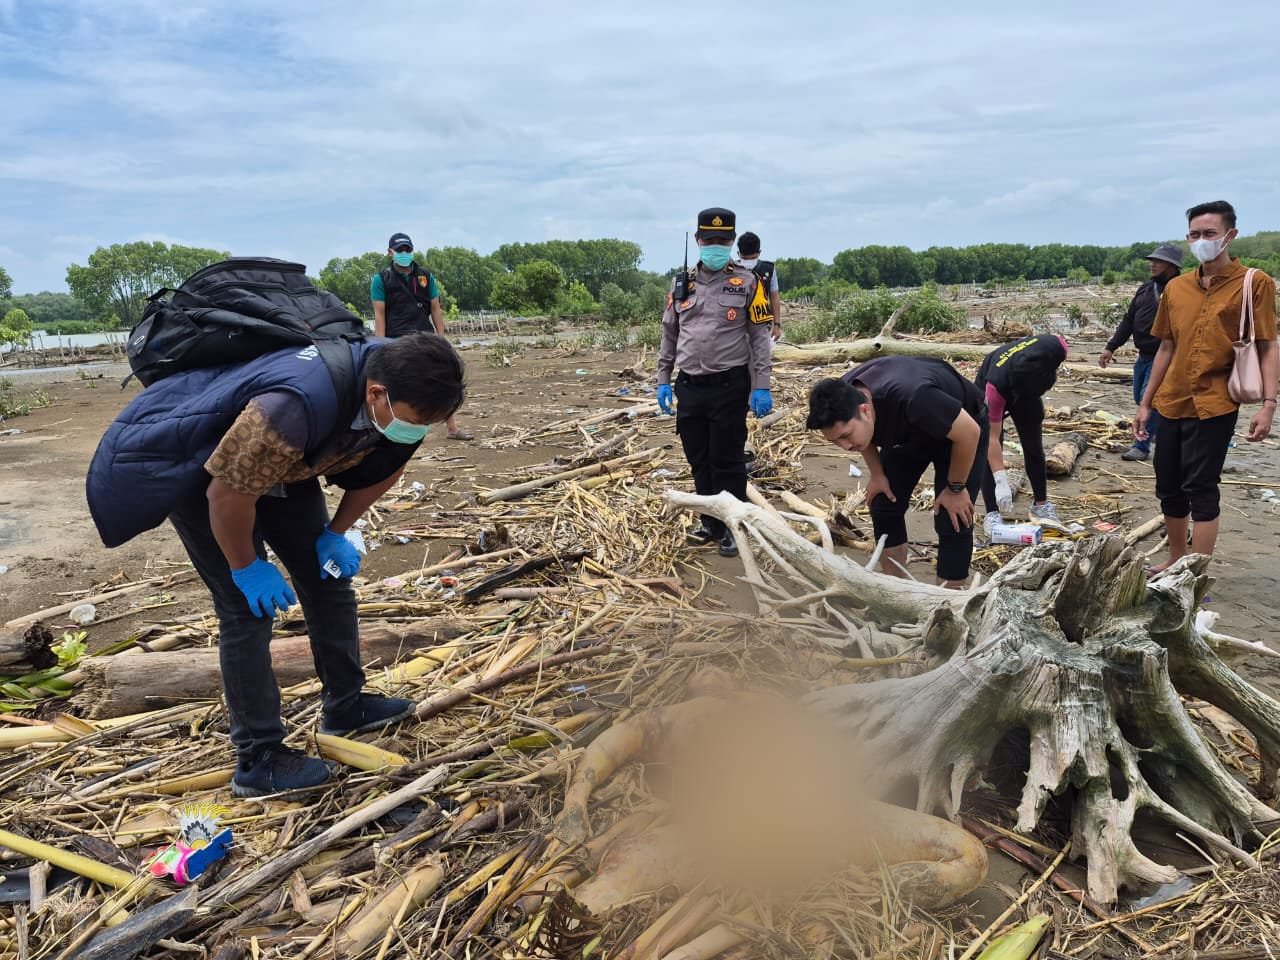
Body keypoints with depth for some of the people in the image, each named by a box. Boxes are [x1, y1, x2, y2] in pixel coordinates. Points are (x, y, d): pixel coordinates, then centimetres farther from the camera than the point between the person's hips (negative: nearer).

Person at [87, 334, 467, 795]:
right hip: (198, 469, -7)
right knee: (248, 608, -10)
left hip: (279, 462, 8)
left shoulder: (397, 390, -19)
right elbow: (227, 493, -32)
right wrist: (246, 569, -17)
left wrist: (336, 534, 0)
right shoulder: (299, 405, -44)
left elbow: (382, 464, 1)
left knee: (328, 576, 8)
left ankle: (345, 705, 25)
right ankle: (258, 759, 3)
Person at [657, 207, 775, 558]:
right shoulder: (682, 284, 10)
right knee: (699, 460, 12)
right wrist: (664, 380, 11)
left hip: (729, 386, -4)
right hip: (689, 386, 4)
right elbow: (669, 335, 16)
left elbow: (760, 337, -3)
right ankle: (711, 522, 26)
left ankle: (733, 527, 13)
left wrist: (761, 386, -9)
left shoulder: (746, 283, -1)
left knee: (727, 461, 1)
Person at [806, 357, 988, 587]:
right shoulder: (842, 399, -25)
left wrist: (955, 488, -20)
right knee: (884, 507, -1)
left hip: (959, 429, -5)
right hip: (908, 431, 6)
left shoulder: (910, 398, -45)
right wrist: (877, 474, -4)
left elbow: (969, 432, -31)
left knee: (951, 521, -13)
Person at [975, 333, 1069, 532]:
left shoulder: (1055, 347, -37)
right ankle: (992, 513, -8)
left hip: (1028, 387, 4)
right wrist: (1001, 482, -40)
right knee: (989, 450, -14)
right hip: (988, 391, -4)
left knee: (1034, 447, 8)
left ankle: (1041, 504, 20)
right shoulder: (996, 384, -44)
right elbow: (993, 437, -38)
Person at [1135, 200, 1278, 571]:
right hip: (1171, 404, 5)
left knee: (1200, 488, -5)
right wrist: (1145, 403, 14)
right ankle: (1177, 562, 29)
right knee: (1168, 488, 12)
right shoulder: (1176, 287, 10)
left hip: (1214, 405, -5)